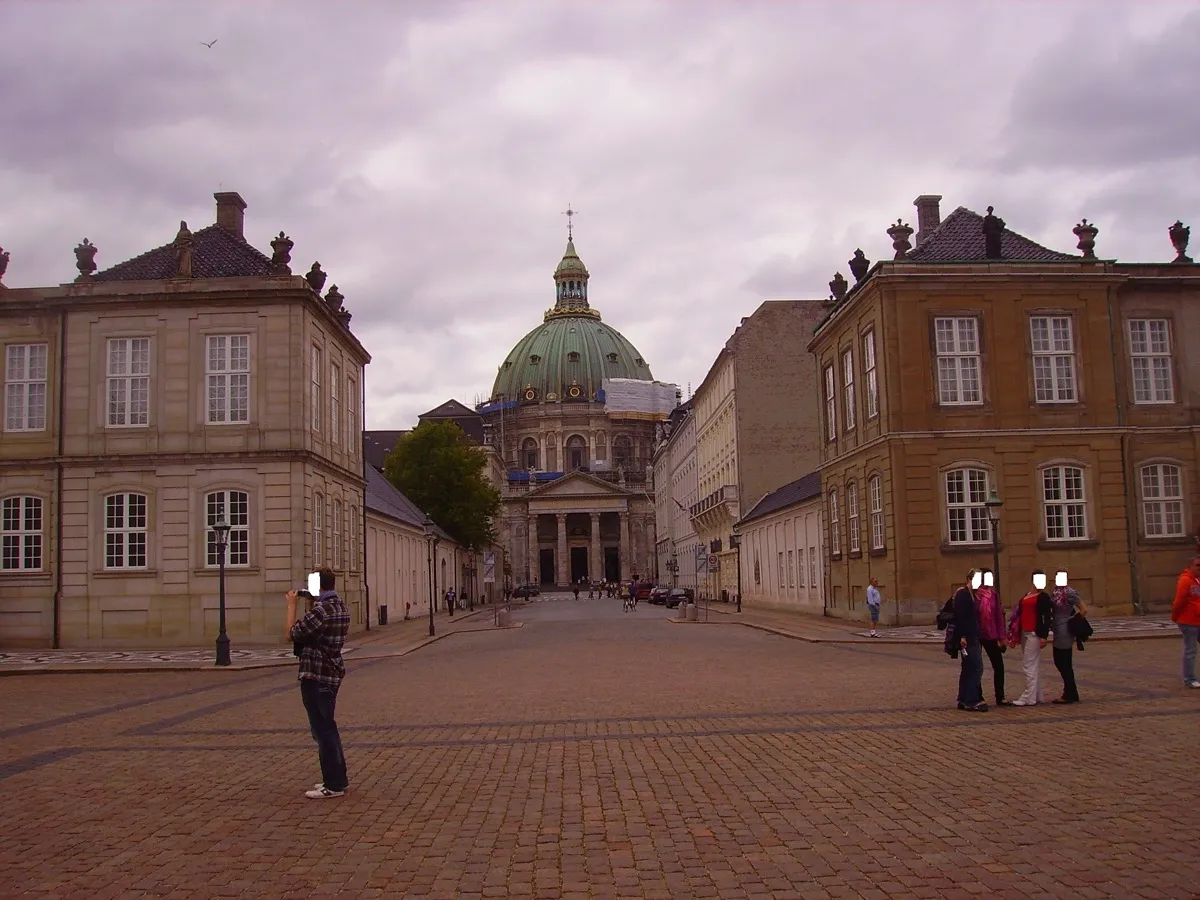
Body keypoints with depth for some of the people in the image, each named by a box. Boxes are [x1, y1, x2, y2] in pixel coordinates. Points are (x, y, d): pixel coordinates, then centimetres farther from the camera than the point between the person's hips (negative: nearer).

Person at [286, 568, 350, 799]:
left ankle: (333, 784, 2)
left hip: (316, 676, -10)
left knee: (323, 730, -3)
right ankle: (336, 779, 25)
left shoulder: (320, 610, -21)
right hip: (332, 673, 10)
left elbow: (292, 634, -14)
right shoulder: (341, 608, 9)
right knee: (327, 727, 18)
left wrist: (292, 605, -4)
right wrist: (311, 604, 16)